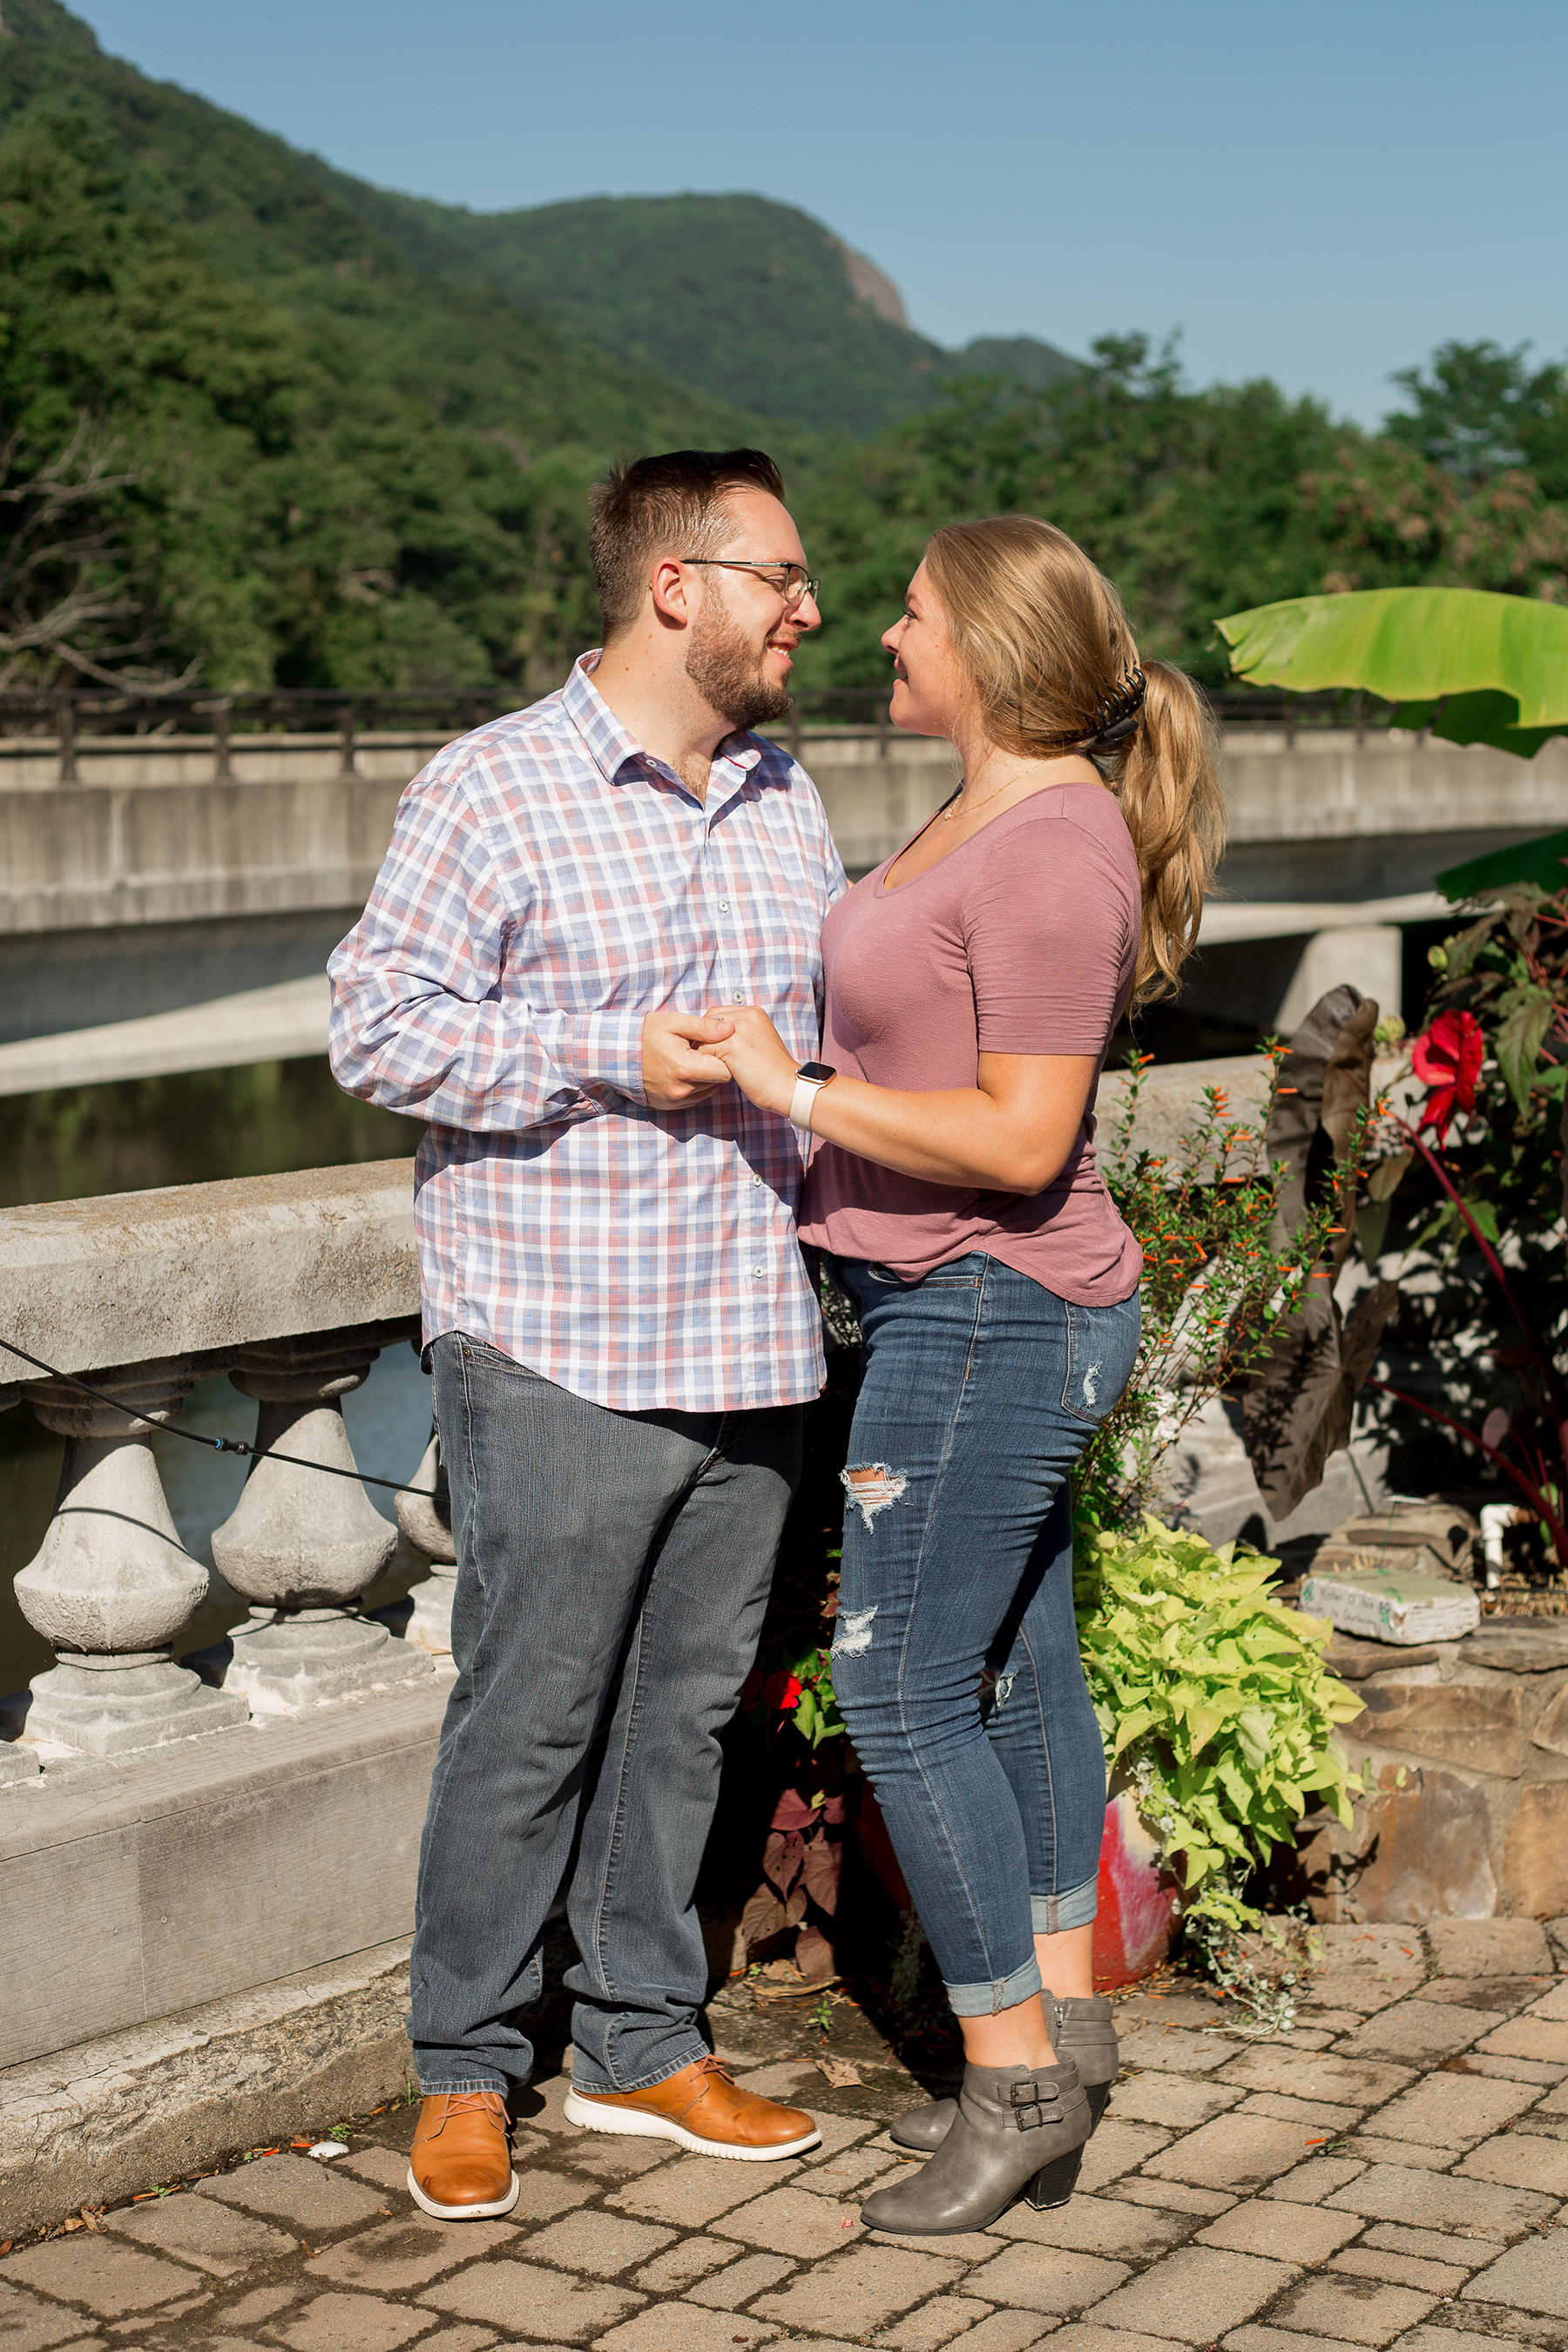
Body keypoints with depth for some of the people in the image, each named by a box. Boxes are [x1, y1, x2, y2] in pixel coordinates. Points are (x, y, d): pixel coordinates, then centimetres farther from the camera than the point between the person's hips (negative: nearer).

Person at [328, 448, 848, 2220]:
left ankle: (643, 2041, 26)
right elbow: (377, 1024, -10)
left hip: (746, 1344, 6)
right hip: (559, 1351, -6)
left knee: (687, 1707, 13)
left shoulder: (785, 799, 15)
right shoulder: (493, 790, -7)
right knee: (527, 1716, 0)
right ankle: (465, 2071, 16)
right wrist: (614, 1057, -17)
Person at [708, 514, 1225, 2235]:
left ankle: (1014, 2074, 9)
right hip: (998, 1317, 11)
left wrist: (799, 1093, -21)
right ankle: (1059, 2026, 29)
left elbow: (1021, 1138, -25)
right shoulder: (995, 810, 11)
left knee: (898, 1691, -3)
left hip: (987, 1319, -11)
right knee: (1017, 1670, 17)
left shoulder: (1053, 851, -21)